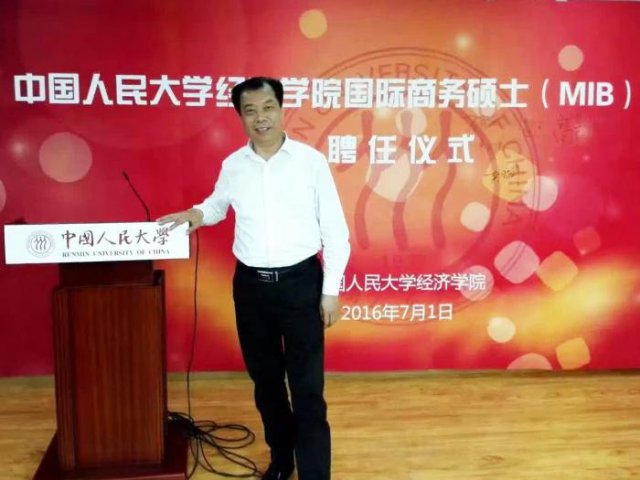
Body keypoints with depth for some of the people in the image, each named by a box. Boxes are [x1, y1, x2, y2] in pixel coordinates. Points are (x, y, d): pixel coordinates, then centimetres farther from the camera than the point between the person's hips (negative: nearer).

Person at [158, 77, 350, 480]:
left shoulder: (311, 161, -7)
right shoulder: (232, 166, 2)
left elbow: (335, 229, -4)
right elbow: (218, 205, 23)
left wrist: (331, 290, -6)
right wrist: (196, 214, 0)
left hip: (301, 282, -4)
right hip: (250, 285, 4)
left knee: (307, 388, -2)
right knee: (265, 381, 17)